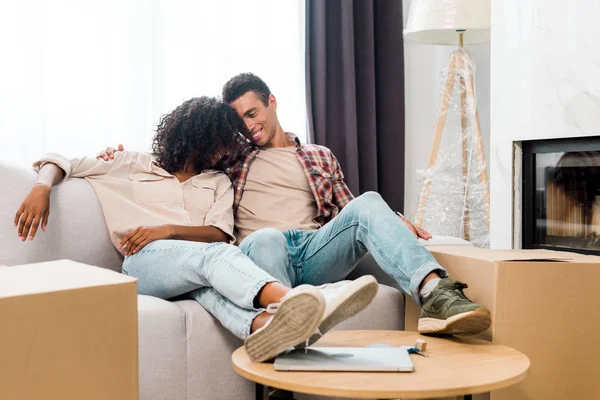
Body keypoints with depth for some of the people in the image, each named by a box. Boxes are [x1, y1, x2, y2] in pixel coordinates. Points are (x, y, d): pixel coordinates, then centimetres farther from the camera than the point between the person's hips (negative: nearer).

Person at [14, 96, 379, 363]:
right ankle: (294, 301, -65)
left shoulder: (218, 182, 25)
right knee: (214, 255, -37)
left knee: (209, 278, -38)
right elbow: (61, 162, 23)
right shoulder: (134, 166, 21)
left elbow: (221, 235, 7)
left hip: (201, 259, 3)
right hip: (146, 261, -3)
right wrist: (43, 187, -1)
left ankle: (263, 325, -72)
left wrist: (167, 229, -10)